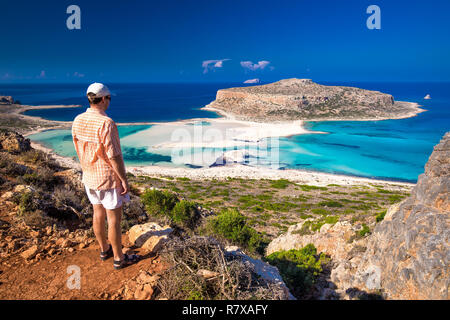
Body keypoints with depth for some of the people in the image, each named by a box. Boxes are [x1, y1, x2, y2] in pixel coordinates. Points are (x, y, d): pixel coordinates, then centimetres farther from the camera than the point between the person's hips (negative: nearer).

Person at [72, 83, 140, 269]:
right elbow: (113, 156, -23)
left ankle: (104, 250, 37)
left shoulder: (77, 121, 0)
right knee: (114, 219, 5)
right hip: (108, 179, -8)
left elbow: (80, 150, 10)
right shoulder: (105, 123, -24)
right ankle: (118, 258, 18)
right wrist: (124, 179, -14)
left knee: (98, 214, 19)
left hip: (89, 177, 8)